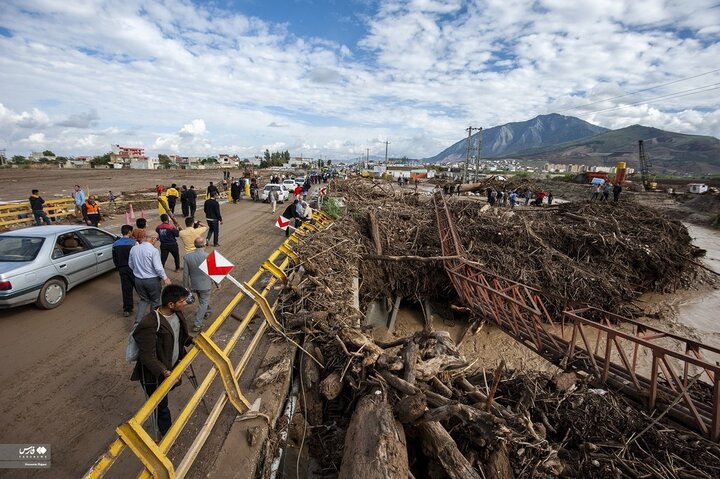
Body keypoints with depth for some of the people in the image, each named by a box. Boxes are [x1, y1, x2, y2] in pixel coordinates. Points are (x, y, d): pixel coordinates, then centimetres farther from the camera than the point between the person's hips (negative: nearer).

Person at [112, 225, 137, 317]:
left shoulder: (115, 244, 4)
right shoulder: (133, 242, -14)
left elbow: (114, 259, 11)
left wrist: (119, 268, 22)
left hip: (122, 269, 4)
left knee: (126, 289, 8)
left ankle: (127, 309, 13)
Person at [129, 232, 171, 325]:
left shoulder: (134, 248, -2)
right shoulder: (154, 251, -20)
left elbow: (130, 264, 11)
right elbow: (158, 267, -20)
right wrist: (165, 278, -7)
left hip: (138, 279, 5)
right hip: (152, 280, -5)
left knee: (144, 299, 21)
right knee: (155, 301, 15)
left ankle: (138, 321, 12)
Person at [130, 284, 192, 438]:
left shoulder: (176, 313, -9)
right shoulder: (150, 325, -34)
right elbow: (147, 356, -29)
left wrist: (191, 340, -3)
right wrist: (163, 371, -37)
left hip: (172, 365, 8)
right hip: (155, 374, -8)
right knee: (161, 405, 14)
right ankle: (167, 433, 38)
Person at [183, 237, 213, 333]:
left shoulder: (188, 256, -12)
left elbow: (185, 273, -4)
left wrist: (185, 286, 9)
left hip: (194, 285, 4)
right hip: (206, 284, -4)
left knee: (203, 300, 28)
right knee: (203, 303, 8)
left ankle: (207, 311, 52)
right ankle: (197, 325, 7)